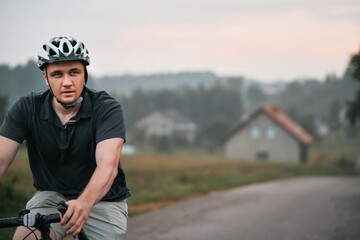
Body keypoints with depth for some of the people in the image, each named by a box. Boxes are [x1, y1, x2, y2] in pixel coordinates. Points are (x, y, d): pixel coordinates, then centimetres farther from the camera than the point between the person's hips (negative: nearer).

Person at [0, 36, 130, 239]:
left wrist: (84, 202, -53)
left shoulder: (107, 108, -19)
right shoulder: (27, 109, -11)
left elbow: (108, 165, -33)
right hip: (52, 195, 1)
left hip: (102, 198, -1)